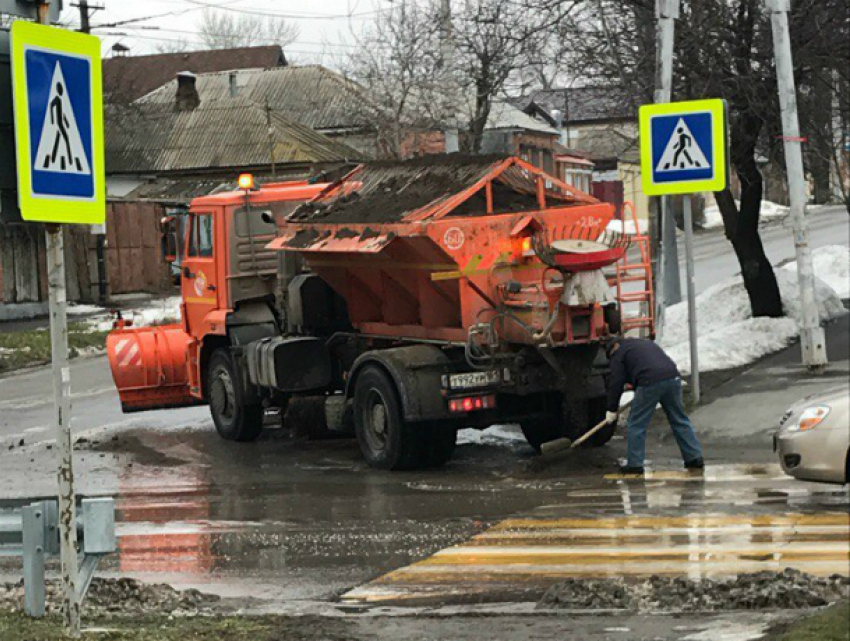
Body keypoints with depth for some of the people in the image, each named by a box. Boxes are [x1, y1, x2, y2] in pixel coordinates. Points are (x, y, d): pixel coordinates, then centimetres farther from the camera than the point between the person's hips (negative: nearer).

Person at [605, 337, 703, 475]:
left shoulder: (619, 353, 14)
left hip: (650, 382, -7)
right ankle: (695, 457, 15)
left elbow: (616, 383, 9)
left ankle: (634, 464, 5)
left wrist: (612, 410, 15)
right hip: (673, 377, 7)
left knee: (637, 424, 4)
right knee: (679, 420, 14)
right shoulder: (645, 343, 35)